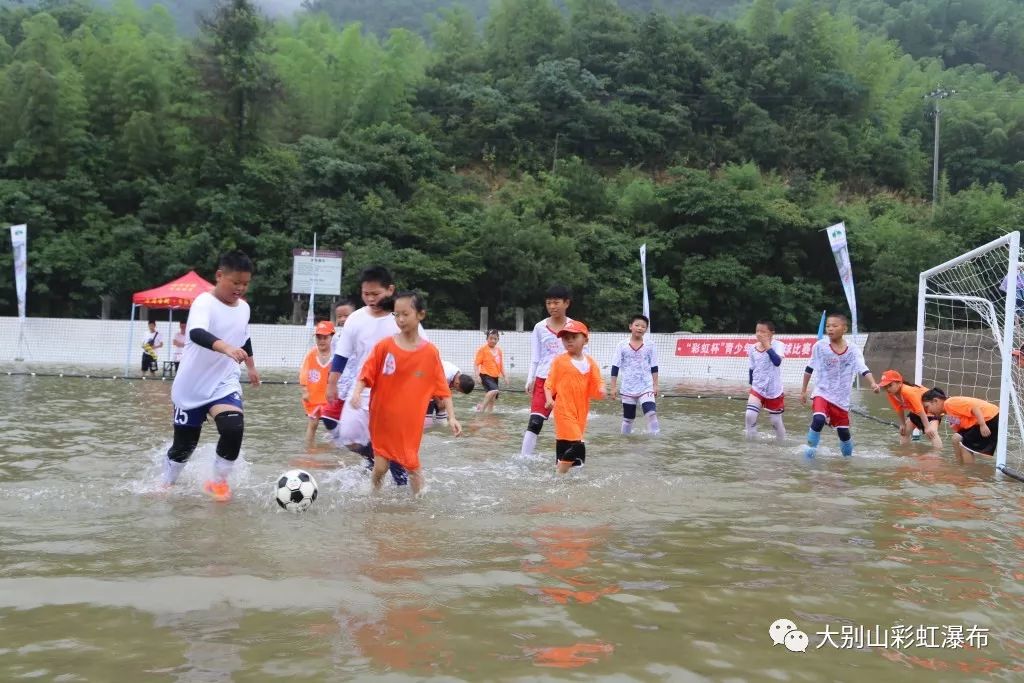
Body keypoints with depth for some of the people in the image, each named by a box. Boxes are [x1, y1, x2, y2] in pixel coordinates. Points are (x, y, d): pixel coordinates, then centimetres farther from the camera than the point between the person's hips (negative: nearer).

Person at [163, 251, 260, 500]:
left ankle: (218, 482, 0)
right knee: (185, 444, 7)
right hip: (192, 386, -4)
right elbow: (196, 333, -39)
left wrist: (251, 367, 34)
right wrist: (226, 348, -56)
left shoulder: (244, 307, 4)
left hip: (225, 383, 4)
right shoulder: (205, 302, -18)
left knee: (234, 429, -22)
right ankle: (166, 484, 36)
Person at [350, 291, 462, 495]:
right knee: (380, 465, 6)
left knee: (412, 465, 4)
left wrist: (451, 417, -5)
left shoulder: (430, 352, -4)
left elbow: (442, 388, -1)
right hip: (382, 419, 1)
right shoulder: (384, 346, -5)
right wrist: (357, 392, -23)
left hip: (410, 422, 0)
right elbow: (366, 375, -4)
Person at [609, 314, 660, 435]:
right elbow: (615, 367, -1)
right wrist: (613, 387, -2)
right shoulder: (622, 346, -3)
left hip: (646, 387, -1)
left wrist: (655, 385, 2)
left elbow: (654, 367, 5)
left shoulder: (650, 346, -1)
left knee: (651, 413, -18)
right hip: (628, 389, 1)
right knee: (628, 418, 12)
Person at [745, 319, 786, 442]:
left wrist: (767, 346, -31)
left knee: (776, 420, 9)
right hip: (757, 389, 3)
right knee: (750, 415, -16)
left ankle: (781, 443, 30)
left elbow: (777, 362, -32)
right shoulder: (752, 348, 0)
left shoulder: (778, 345, -13)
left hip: (774, 391, -3)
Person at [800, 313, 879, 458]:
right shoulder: (819, 346, -6)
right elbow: (809, 368, 5)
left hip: (842, 399, 2)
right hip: (822, 393, -2)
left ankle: (848, 456, 38)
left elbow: (863, 369, -19)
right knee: (819, 419, -30)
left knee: (844, 432, 10)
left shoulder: (853, 351, -6)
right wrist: (803, 390, 10)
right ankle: (810, 449, -13)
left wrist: (873, 383, -38)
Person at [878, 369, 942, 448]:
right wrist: (902, 424, 6)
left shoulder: (908, 392, -39)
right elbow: (899, 409, 1)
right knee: (903, 431, 11)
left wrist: (927, 427, -32)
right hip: (915, 410, 9)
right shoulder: (890, 394, -15)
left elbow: (920, 410, -35)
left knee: (931, 432, -28)